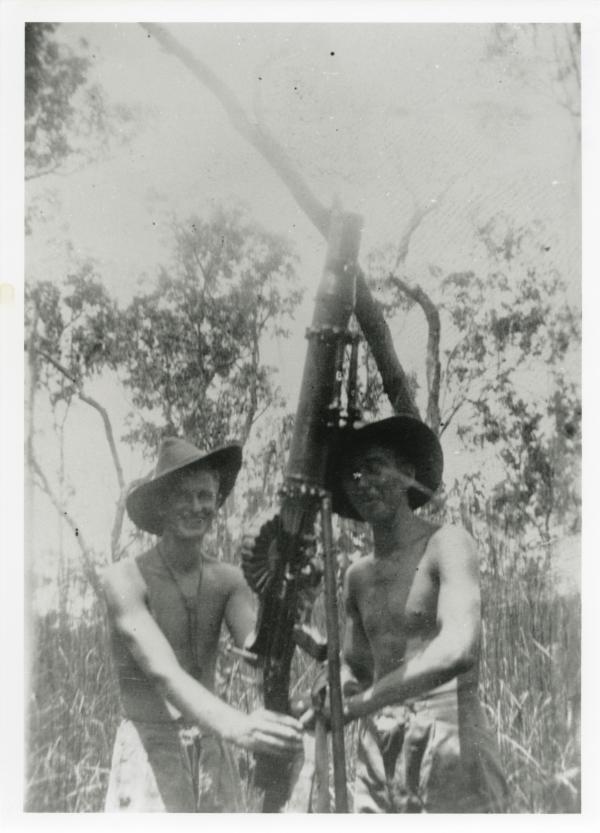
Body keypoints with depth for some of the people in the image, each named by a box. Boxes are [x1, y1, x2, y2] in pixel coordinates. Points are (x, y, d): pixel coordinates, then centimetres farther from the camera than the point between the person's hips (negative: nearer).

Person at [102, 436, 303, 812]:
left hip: (214, 753, 5)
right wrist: (236, 725, -41)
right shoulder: (126, 579, -12)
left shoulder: (228, 580, 4)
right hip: (149, 753, -5)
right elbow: (162, 672, -24)